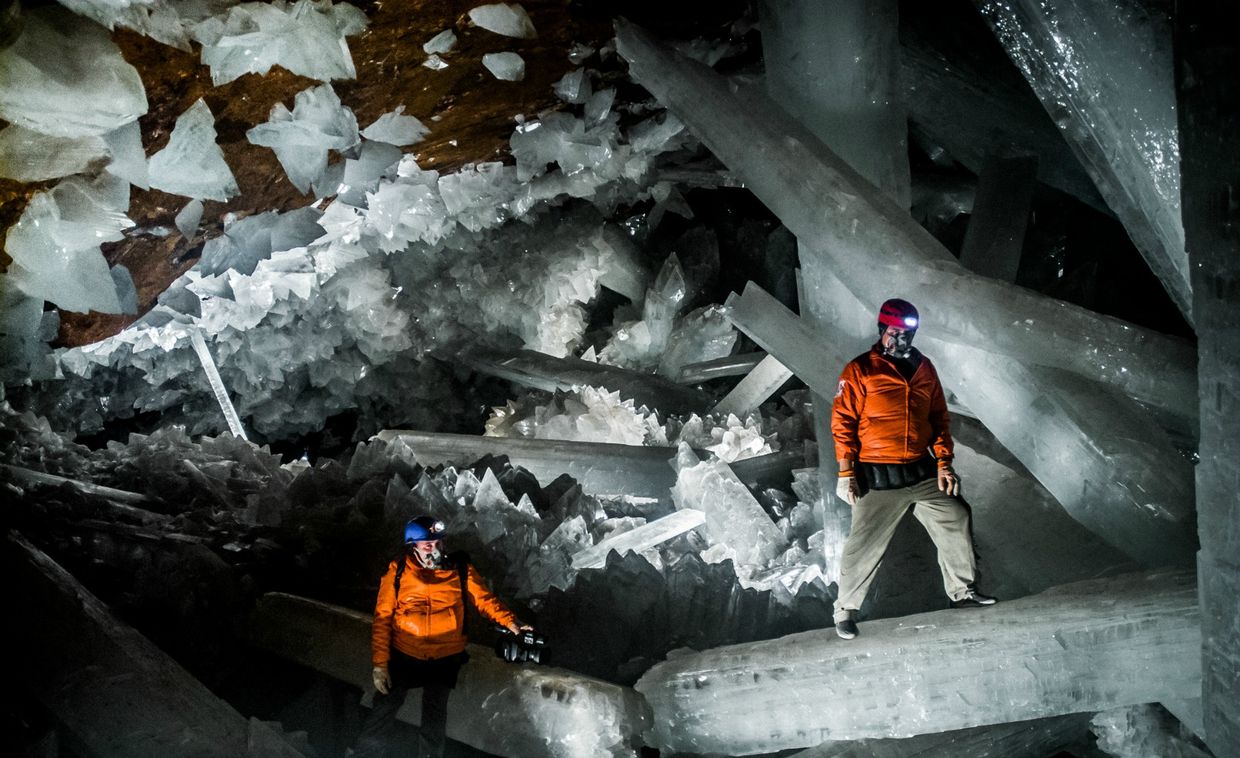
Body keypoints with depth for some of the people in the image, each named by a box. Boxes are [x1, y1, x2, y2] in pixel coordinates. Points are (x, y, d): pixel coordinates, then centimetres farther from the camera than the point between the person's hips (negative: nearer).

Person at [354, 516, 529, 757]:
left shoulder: (460, 570, -2)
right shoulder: (398, 572, -6)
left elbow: (484, 599, -2)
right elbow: (382, 618, -4)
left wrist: (510, 623, -20)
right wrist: (379, 663, -8)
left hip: (445, 658, 1)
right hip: (403, 655, -1)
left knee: (434, 721, 7)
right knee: (383, 713, -3)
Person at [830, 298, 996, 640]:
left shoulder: (924, 368, 10)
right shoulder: (860, 371, -6)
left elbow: (940, 418, 15)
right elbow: (843, 423, -8)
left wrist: (943, 463, 7)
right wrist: (846, 474, -13)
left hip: (923, 472, 5)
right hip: (877, 479, -5)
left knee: (957, 521, 6)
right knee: (865, 544, -4)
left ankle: (962, 591, 24)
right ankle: (846, 607, 14)